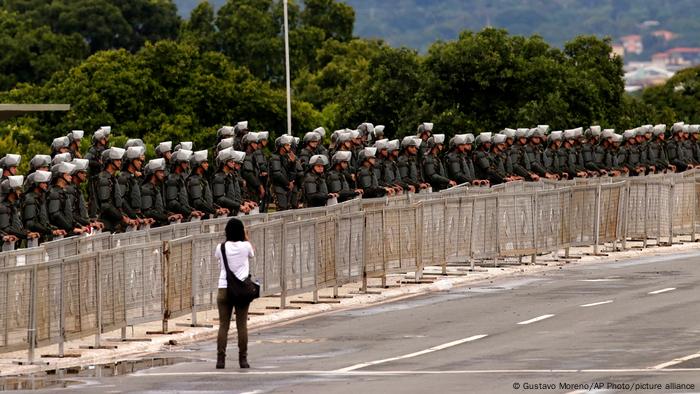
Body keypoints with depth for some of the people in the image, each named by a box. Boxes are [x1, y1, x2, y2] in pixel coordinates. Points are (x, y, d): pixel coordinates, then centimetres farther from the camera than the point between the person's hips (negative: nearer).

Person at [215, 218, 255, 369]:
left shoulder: (221, 247, -2)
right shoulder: (245, 246, -3)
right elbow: (252, 253, 19)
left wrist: (227, 239, 23)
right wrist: (246, 237, 24)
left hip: (224, 289, 0)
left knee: (223, 325, 2)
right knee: (242, 325, 4)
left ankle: (220, 359, -4)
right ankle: (243, 359, 4)